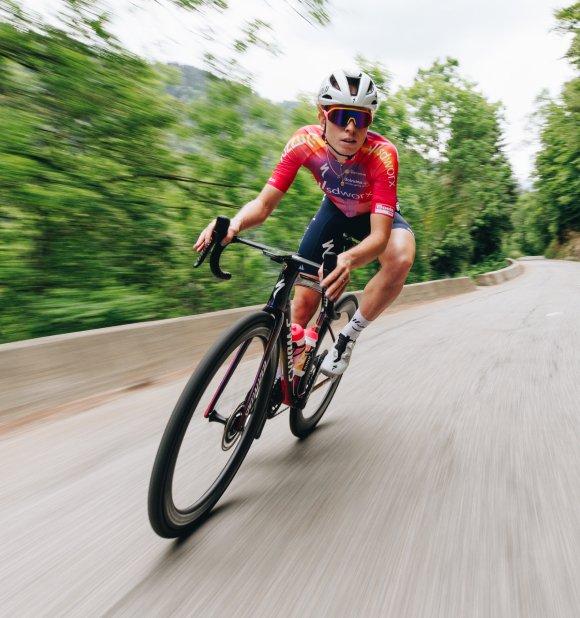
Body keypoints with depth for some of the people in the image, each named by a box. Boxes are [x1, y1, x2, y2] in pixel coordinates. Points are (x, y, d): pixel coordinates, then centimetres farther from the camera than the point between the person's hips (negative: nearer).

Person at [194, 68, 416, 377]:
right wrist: (233, 223, -52)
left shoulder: (382, 154, -36)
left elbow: (379, 235, -42)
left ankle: (348, 336, -14)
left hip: (375, 214, -1)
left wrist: (350, 259, -64)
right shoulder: (305, 142, -29)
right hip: (335, 210, 2)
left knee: (400, 259, -36)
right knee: (303, 302, -8)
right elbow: (263, 204, -30)